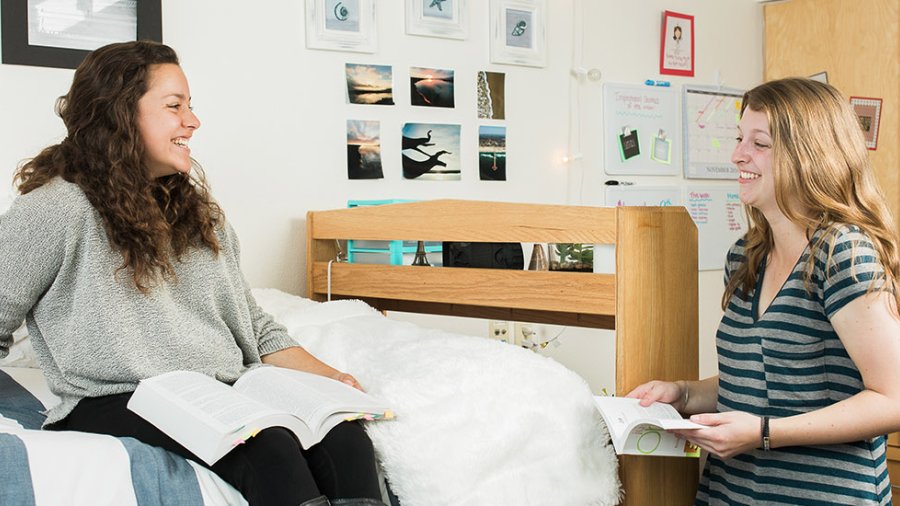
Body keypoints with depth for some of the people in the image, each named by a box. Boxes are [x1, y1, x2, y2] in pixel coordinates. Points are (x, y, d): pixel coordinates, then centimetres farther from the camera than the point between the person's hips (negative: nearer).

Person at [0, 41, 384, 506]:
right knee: (271, 453, -35)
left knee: (345, 441, -26)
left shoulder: (197, 212, 20)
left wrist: (328, 375, 6)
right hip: (117, 402, -6)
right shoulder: (58, 210, -2)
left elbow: (253, 326, 21)